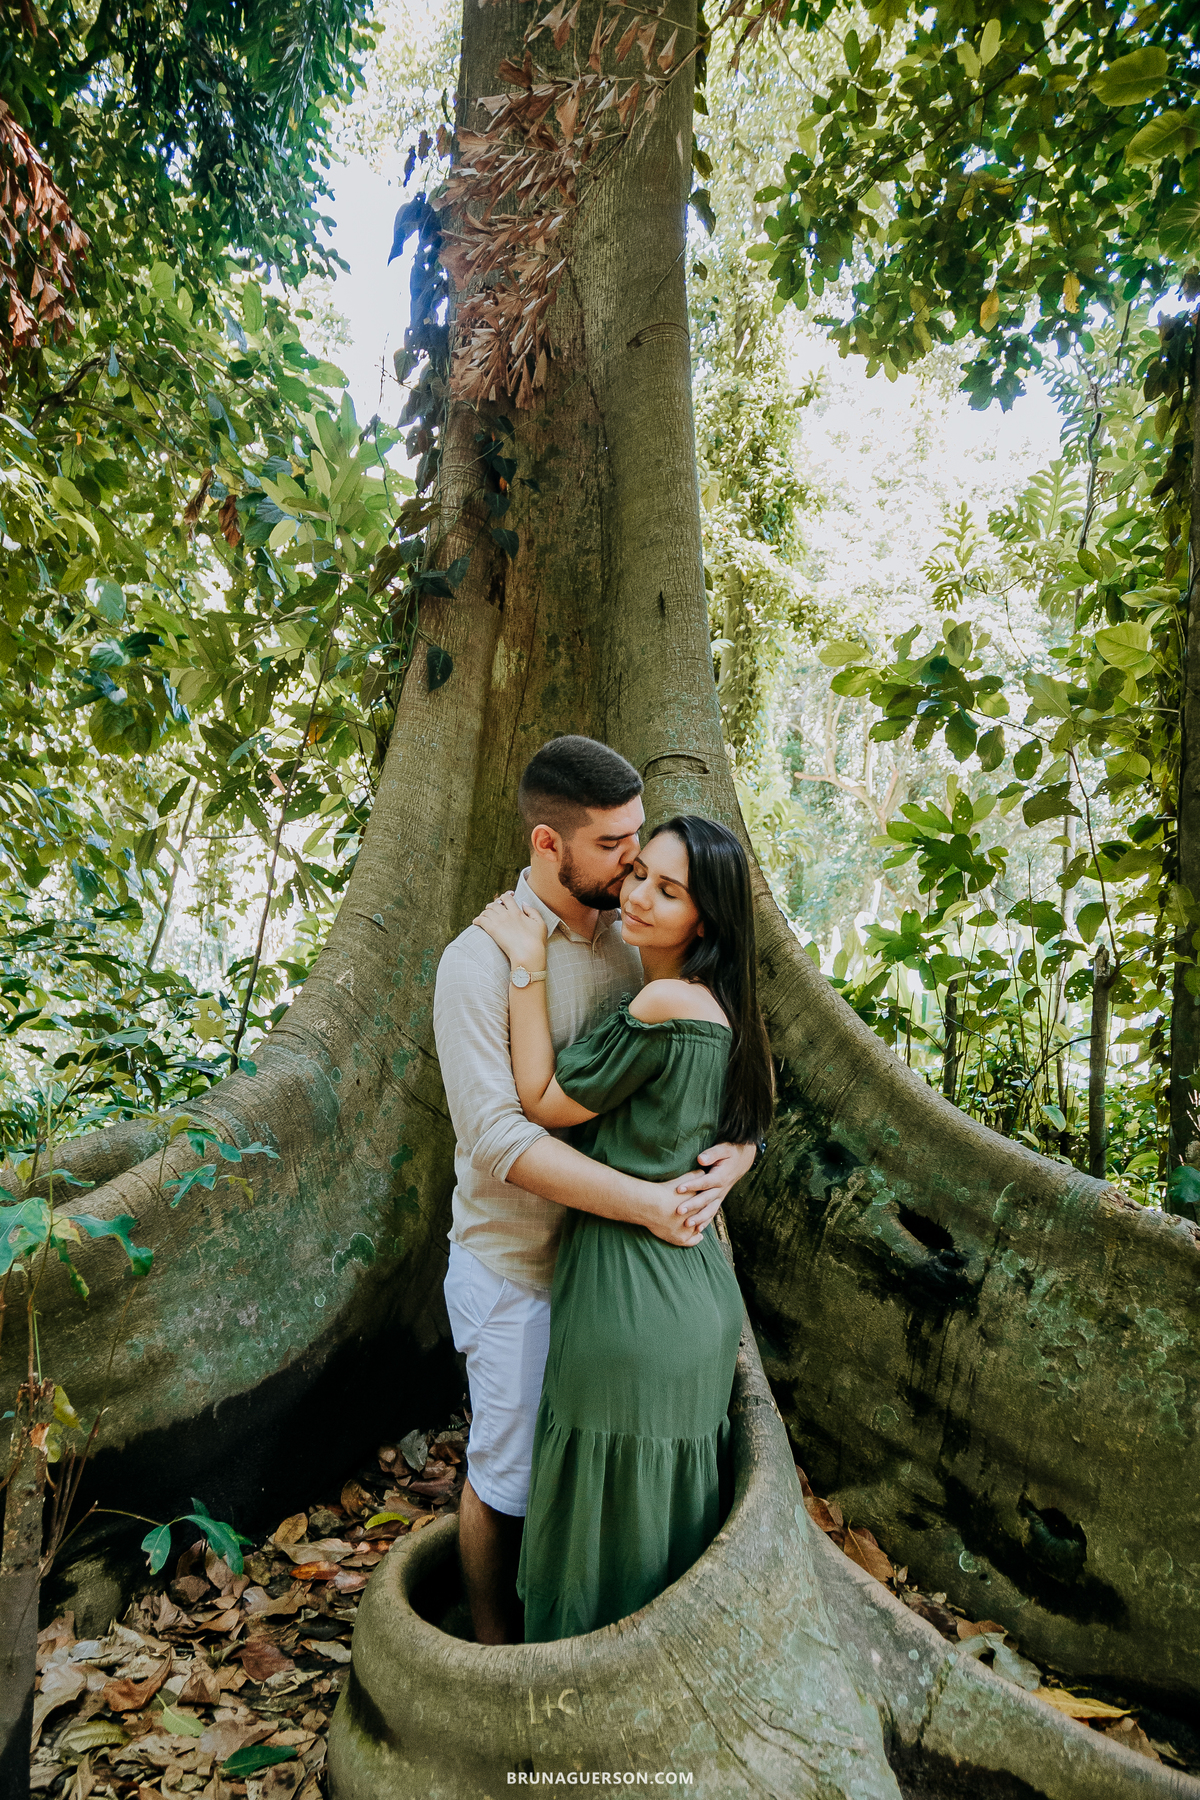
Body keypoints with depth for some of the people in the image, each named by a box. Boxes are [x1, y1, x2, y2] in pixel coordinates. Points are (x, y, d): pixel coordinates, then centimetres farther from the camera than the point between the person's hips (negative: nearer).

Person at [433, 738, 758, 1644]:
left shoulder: (631, 948, 0)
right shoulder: (481, 959, -18)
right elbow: (497, 1137, -26)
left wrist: (735, 1151, -19)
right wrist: (648, 1201, -29)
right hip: (516, 1266, -5)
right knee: (507, 1473, 12)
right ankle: (495, 1653, 37)